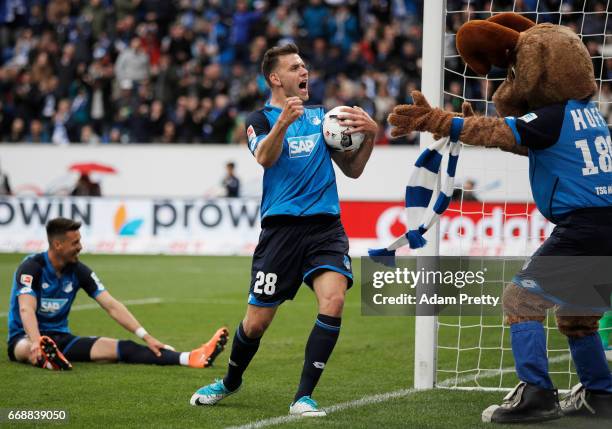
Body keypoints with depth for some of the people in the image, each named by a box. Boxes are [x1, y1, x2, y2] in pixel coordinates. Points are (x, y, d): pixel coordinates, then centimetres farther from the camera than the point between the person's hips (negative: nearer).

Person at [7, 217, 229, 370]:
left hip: (61, 338, 3)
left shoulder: (78, 270, 1)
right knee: (31, 348, -43)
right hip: (24, 338, -3)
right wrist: (37, 342, -52)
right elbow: (26, 309, -32)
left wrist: (147, 337, -9)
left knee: (121, 348, -16)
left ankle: (191, 358, -31)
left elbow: (112, 306, 0)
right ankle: (46, 357, -78)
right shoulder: (32, 267, -16)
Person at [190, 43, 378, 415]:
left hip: (326, 227, 3)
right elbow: (265, 157, -18)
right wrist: (282, 123, -36)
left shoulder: (321, 116, 17)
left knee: (333, 301, -21)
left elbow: (352, 169, 16)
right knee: (257, 322, 2)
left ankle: (304, 397, -13)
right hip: (282, 227, -3)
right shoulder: (261, 119, 4)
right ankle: (231, 382, 32)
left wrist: (370, 136, -3)